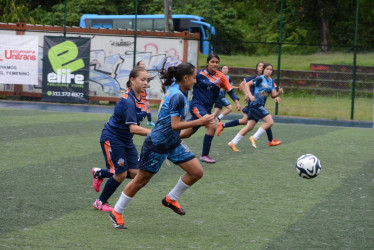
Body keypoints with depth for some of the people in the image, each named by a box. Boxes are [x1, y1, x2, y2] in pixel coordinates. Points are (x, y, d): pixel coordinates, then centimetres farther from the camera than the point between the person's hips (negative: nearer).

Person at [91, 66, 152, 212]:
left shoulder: (140, 97, 0)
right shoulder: (128, 101, -28)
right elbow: (133, 128, -35)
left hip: (126, 140, 8)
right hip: (111, 138, -8)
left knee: (134, 173, 0)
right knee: (121, 174, -7)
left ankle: (99, 173, 24)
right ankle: (100, 202, 14)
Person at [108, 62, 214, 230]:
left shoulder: (172, 88, 2)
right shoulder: (178, 96, -24)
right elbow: (175, 125, -28)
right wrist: (200, 121, -26)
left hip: (173, 143, 9)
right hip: (157, 144, -9)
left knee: (197, 172, 1)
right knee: (141, 180, 3)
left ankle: (171, 199, 21)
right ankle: (116, 213, 18)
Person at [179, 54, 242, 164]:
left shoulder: (221, 77, 3)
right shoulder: (200, 74, -8)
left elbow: (230, 91, 4)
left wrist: (237, 102, -10)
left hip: (207, 108, 5)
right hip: (197, 105, -5)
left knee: (186, 134, 10)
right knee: (211, 126, -22)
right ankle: (204, 155, -12)